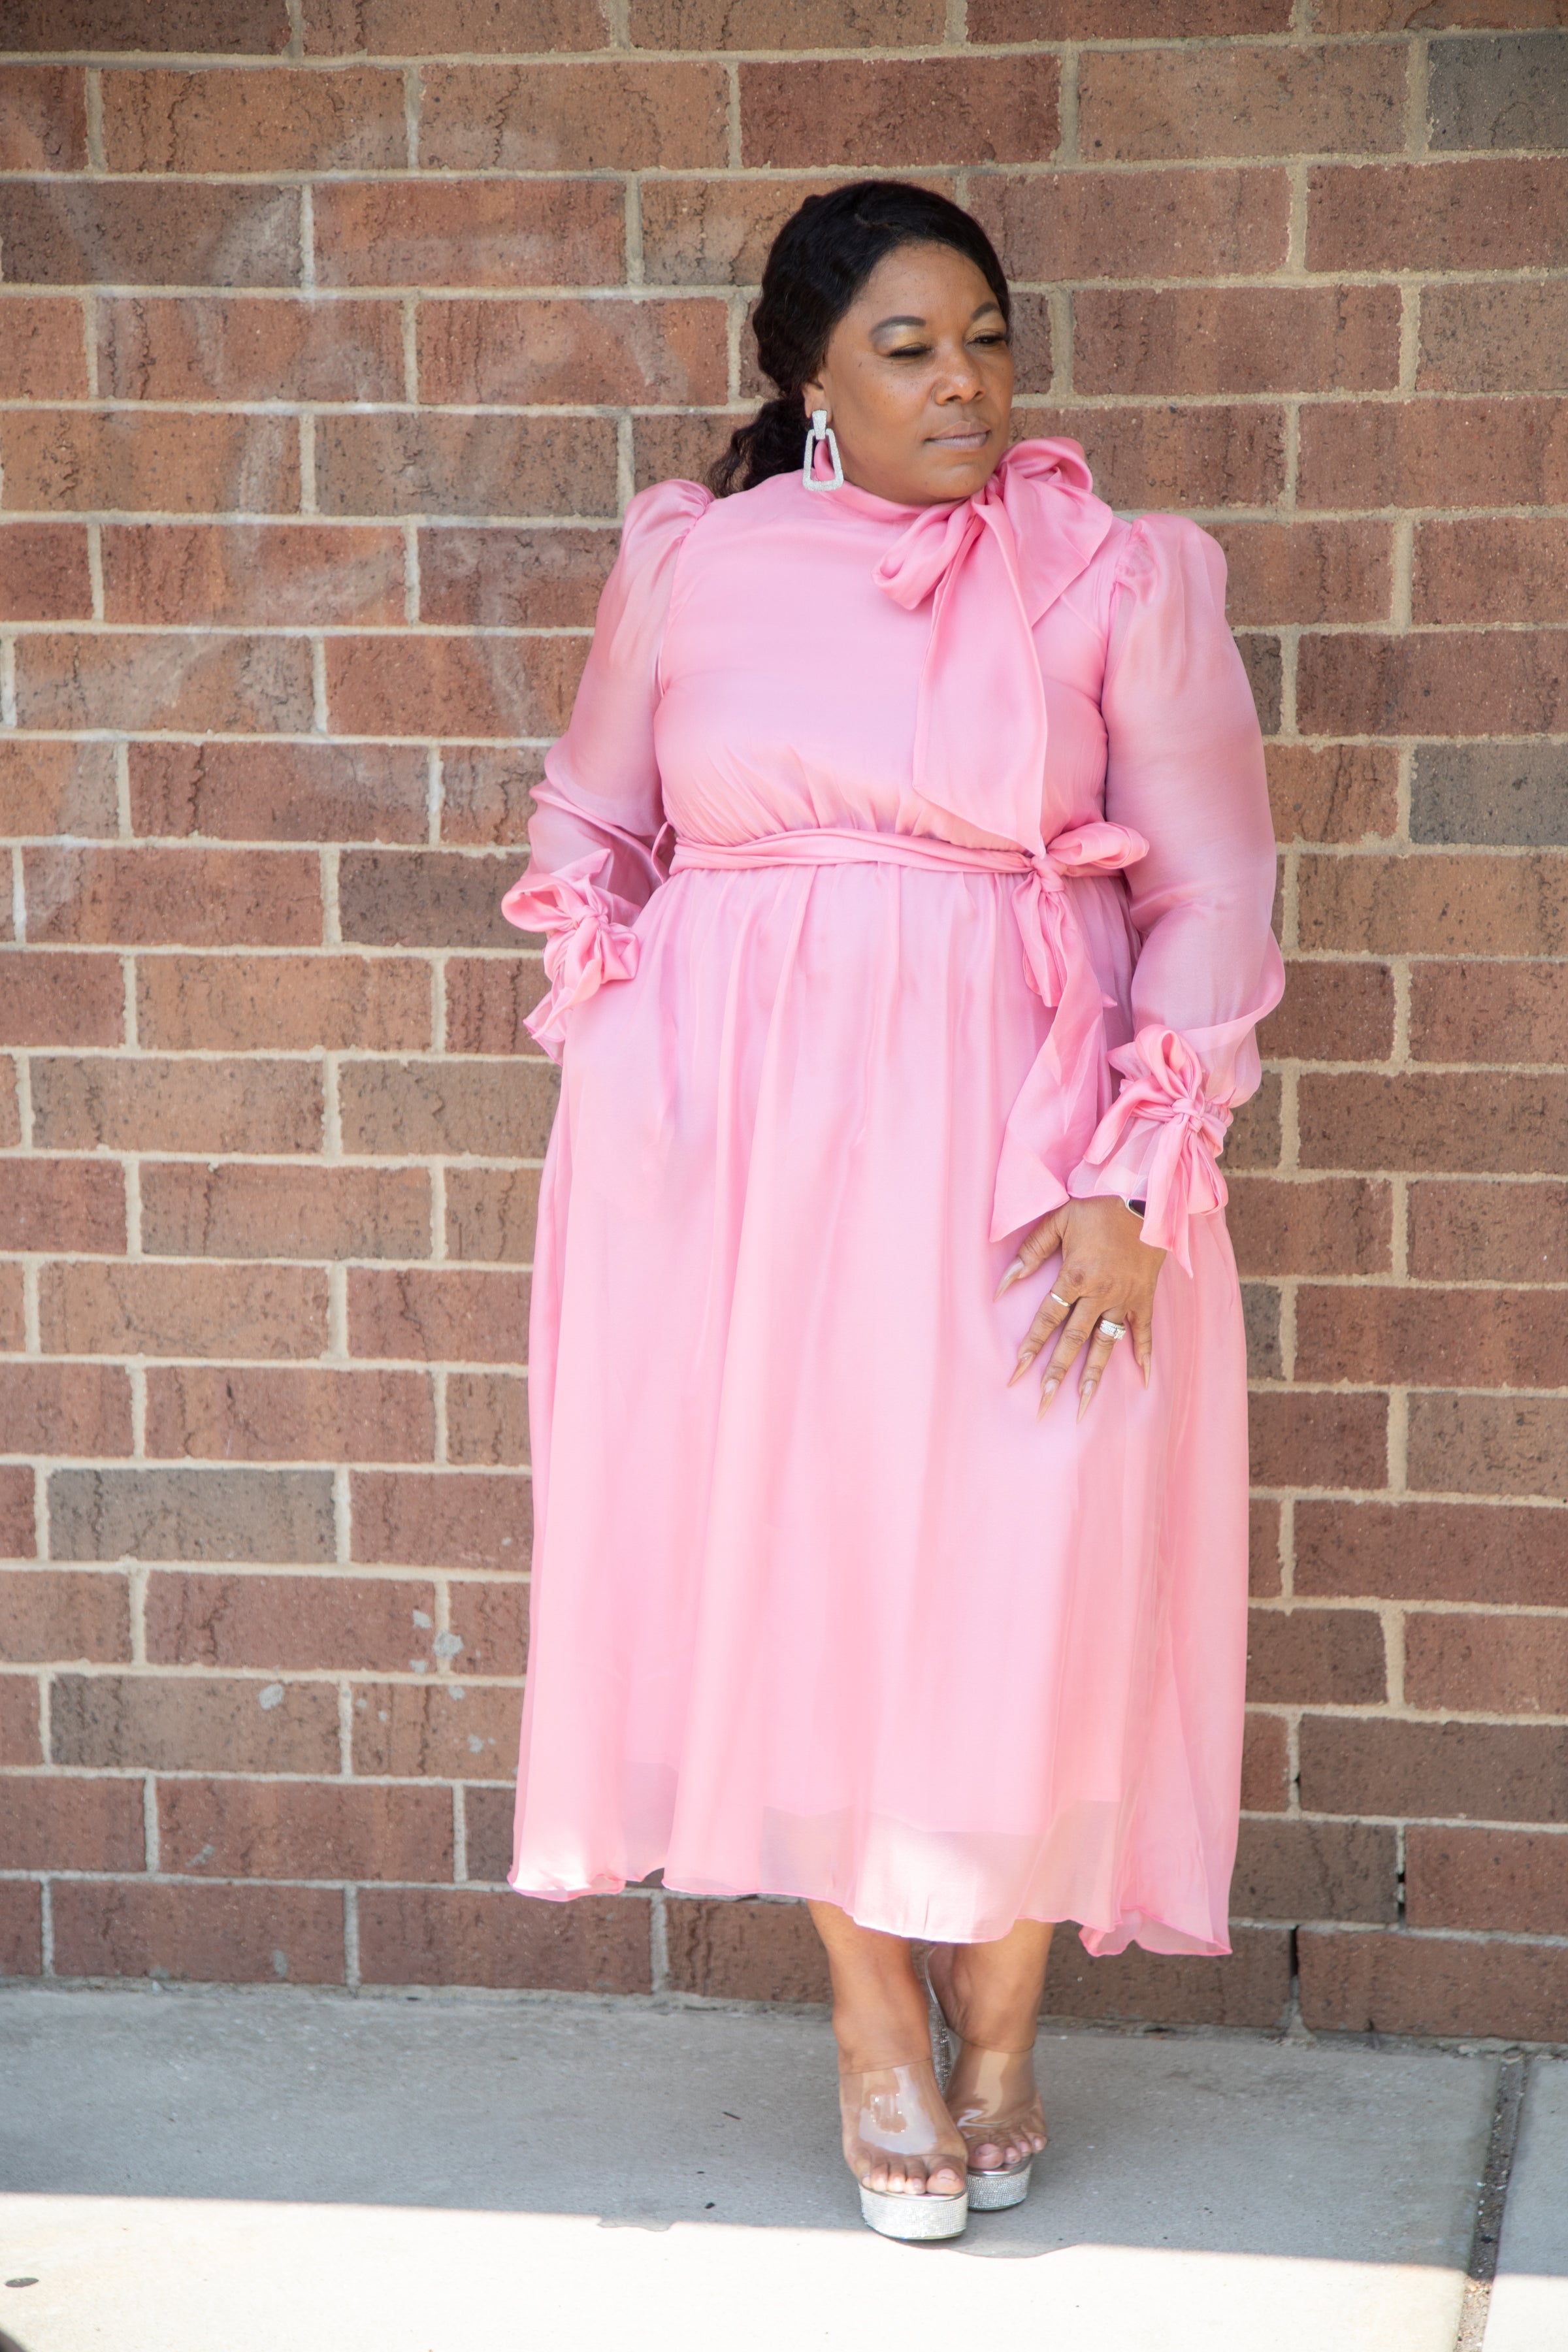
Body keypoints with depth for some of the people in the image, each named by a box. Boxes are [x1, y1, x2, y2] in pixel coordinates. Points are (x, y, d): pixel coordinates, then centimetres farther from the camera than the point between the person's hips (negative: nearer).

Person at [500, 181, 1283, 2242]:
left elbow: (1211, 895, -1)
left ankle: (1001, 2013, 22)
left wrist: (1134, 1180, -9)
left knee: (1019, 1582, -1)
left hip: (1016, 1143, -1)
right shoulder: (689, 566, 5)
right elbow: (588, 831, 19)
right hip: (739, 1141, 2)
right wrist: (620, 1051, 3)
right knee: (786, 1557, 4)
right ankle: (875, 2016, 22)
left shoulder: (1120, 578, 0)